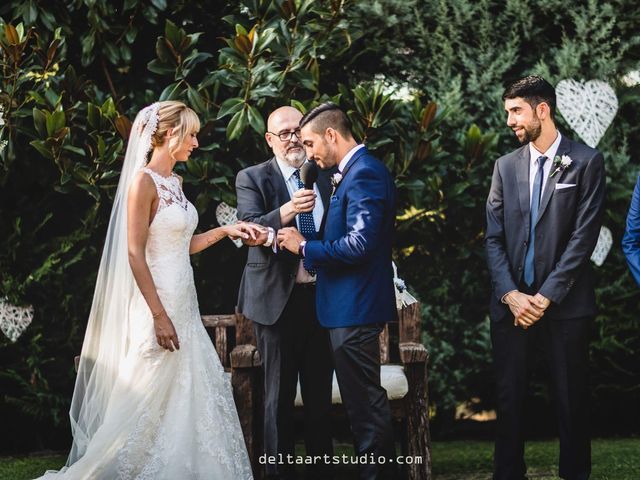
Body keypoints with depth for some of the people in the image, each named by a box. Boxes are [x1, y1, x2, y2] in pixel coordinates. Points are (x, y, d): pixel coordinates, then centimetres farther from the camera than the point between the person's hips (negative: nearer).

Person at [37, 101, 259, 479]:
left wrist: (226, 230, 9)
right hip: (159, 304, -9)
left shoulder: (175, 182, 13)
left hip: (185, 303, 9)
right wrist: (159, 316, -20)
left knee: (193, 398, 9)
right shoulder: (143, 181, -13)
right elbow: (135, 254, -17)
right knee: (155, 401, -3)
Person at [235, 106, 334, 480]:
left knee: (321, 393, 11)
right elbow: (250, 229, -18)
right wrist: (286, 212, -36)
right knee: (280, 395, 3)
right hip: (278, 299, -4)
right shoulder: (252, 179, -3)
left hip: (322, 297, 4)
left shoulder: (325, 176, 9)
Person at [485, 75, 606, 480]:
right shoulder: (506, 166, 10)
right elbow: (494, 238, 6)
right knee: (510, 397, 5)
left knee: (572, 399, 4)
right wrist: (511, 295, -8)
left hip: (565, 305, -3)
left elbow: (584, 236, -9)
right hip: (512, 304, 4)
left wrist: (547, 296, -13)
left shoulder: (586, 162, -3)